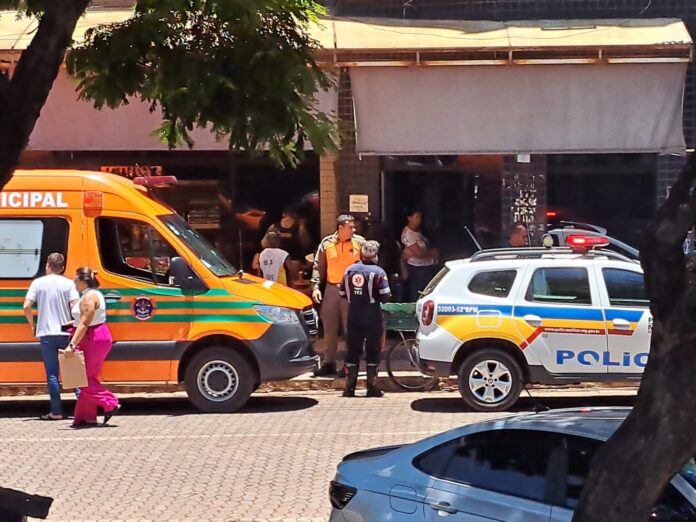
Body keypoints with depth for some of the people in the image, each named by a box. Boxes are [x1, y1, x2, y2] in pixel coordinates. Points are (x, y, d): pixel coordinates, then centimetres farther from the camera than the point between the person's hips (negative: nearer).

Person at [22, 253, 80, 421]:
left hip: (46, 333, 0)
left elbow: (26, 307, -6)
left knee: (52, 374, 3)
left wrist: (33, 326, 8)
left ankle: (56, 411, 2)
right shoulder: (68, 283, 0)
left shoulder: (38, 283, 1)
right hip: (66, 333, 1)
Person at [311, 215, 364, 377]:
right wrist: (316, 287, -3)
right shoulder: (326, 243, 3)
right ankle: (329, 364, 17)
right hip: (331, 289, 3)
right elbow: (318, 266, 7)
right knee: (329, 329, 8)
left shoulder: (359, 242, -1)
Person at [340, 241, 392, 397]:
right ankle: (372, 387, 2)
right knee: (373, 350, 4)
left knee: (353, 349, 10)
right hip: (372, 315, -4)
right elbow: (385, 296, -14)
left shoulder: (350, 270, 3)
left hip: (353, 315, 4)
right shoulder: (377, 272, -10)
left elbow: (343, 293, 7)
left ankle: (350, 387, 8)